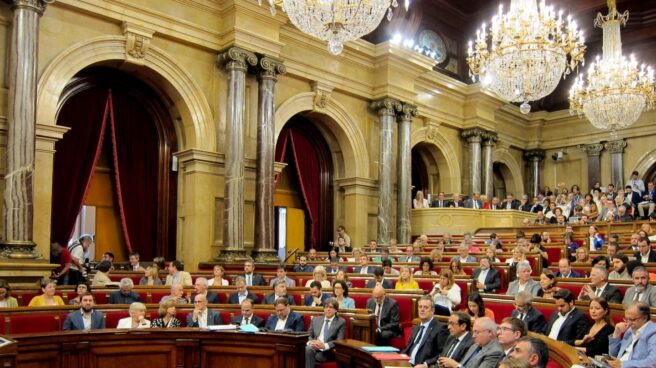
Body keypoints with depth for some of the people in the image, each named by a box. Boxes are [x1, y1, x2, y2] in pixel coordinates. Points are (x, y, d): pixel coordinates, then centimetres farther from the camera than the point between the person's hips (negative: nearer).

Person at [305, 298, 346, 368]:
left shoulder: (341, 322, 7)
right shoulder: (315, 319, 20)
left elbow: (339, 341, -4)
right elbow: (309, 336, 17)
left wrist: (325, 345, -21)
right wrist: (310, 342, -9)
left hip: (329, 351, -3)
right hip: (314, 347, 3)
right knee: (308, 349, -33)